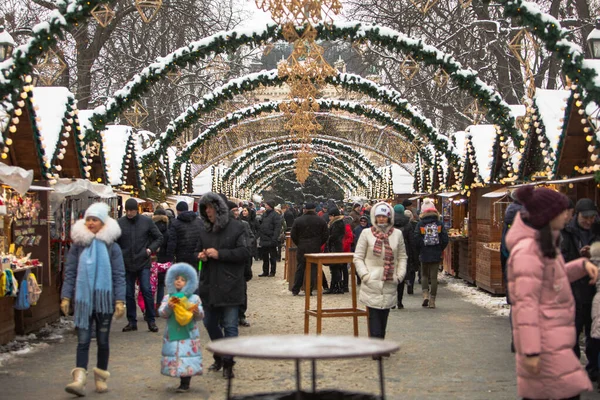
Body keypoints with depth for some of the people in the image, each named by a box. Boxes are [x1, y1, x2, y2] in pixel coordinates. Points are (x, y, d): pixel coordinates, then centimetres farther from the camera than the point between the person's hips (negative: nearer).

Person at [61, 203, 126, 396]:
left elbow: (119, 275, -3)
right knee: (83, 340, -5)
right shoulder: (78, 245, 1)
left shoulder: (112, 247, -2)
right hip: (83, 300, 0)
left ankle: (101, 378, 21)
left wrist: (120, 300, -9)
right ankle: (79, 379, -11)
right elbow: (69, 272, 2)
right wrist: (66, 297, -5)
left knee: (102, 340, 10)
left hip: (105, 299, 0)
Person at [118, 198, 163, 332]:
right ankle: (132, 321, 17)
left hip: (143, 263, -1)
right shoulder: (120, 223, -1)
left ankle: (151, 321, 5)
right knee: (129, 294, 7)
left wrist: (150, 249, -5)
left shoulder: (146, 221, 0)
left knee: (147, 291, -5)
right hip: (127, 264, 1)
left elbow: (159, 238, 8)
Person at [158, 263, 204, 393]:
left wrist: (197, 311, -23)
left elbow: (200, 316, -1)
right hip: (172, 335, 2)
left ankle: (185, 383, 6)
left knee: (187, 359, -3)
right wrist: (169, 307, -23)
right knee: (174, 357, 4)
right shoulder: (168, 298, 4)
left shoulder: (194, 298, 0)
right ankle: (183, 381, 16)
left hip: (189, 335, -2)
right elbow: (162, 313, -4)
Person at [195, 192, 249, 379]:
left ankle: (228, 363, 5)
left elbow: (244, 252, -13)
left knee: (230, 325, -4)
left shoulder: (236, 228, -7)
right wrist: (200, 256, -4)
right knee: (210, 323, 15)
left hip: (230, 286, -6)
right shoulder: (205, 231, 11)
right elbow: (197, 250, 21)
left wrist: (220, 254, -19)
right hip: (209, 285, 6)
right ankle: (219, 357, 33)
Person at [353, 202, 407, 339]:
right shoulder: (366, 233, 1)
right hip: (372, 283, -2)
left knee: (384, 317, 7)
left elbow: (402, 257, 13)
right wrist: (365, 275, -8)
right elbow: (358, 257, 3)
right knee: (374, 318, -8)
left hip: (390, 283, 3)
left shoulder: (397, 234, 7)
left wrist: (400, 275, 1)